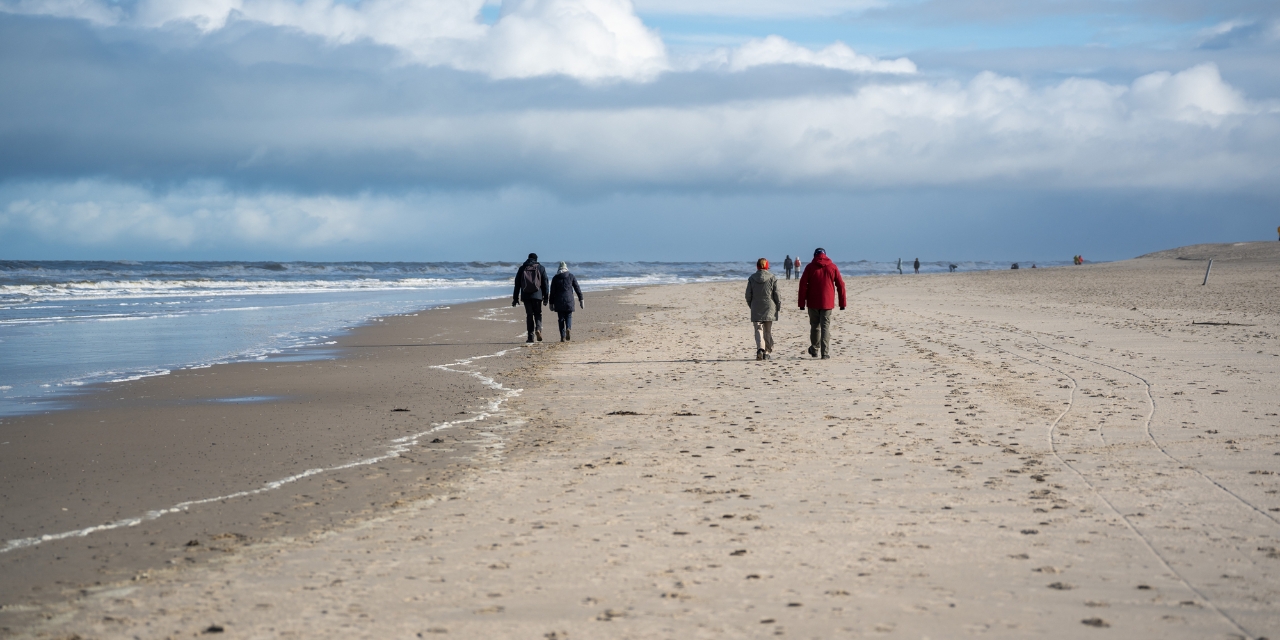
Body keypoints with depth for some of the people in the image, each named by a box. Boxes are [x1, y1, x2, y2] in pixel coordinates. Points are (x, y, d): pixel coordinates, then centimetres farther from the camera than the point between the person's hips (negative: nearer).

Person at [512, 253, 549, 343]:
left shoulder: (522, 268, 9)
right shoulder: (540, 268, 5)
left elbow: (517, 284, 9)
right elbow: (545, 284, 3)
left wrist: (515, 298, 12)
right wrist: (546, 297, 6)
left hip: (526, 295, 1)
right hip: (537, 295, -1)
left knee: (529, 315, 6)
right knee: (538, 314, 10)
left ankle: (531, 336, 1)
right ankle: (538, 329, -17)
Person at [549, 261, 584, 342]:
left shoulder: (555, 278, 3)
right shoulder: (571, 276, 4)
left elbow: (552, 292, 3)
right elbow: (577, 288, 4)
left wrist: (551, 303, 8)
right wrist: (581, 299, 8)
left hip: (559, 301, 0)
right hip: (569, 300, 0)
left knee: (561, 318, 5)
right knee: (569, 317, 11)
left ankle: (563, 336, -1)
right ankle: (568, 329, -18)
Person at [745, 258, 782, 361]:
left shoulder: (751, 278, 2)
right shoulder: (772, 278, -3)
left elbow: (748, 295, 4)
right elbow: (776, 294, -3)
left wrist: (751, 305, 19)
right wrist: (779, 305, 11)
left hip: (756, 309, 0)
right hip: (769, 309, 0)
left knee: (758, 329, 0)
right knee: (768, 331, 8)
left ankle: (760, 349, -22)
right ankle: (767, 352, 10)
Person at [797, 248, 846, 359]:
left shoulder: (810, 267, 1)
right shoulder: (833, 267, 4)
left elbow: (803, 285, -4)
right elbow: (840, 285, 4)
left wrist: (802, 303, -1)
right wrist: (842, 303, 9)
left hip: (813, 303, 0)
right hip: (827, 303, 0)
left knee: (814, 326, 14)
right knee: (826, 327, -1)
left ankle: (814, 350, 25)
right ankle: (825, 353, -10)